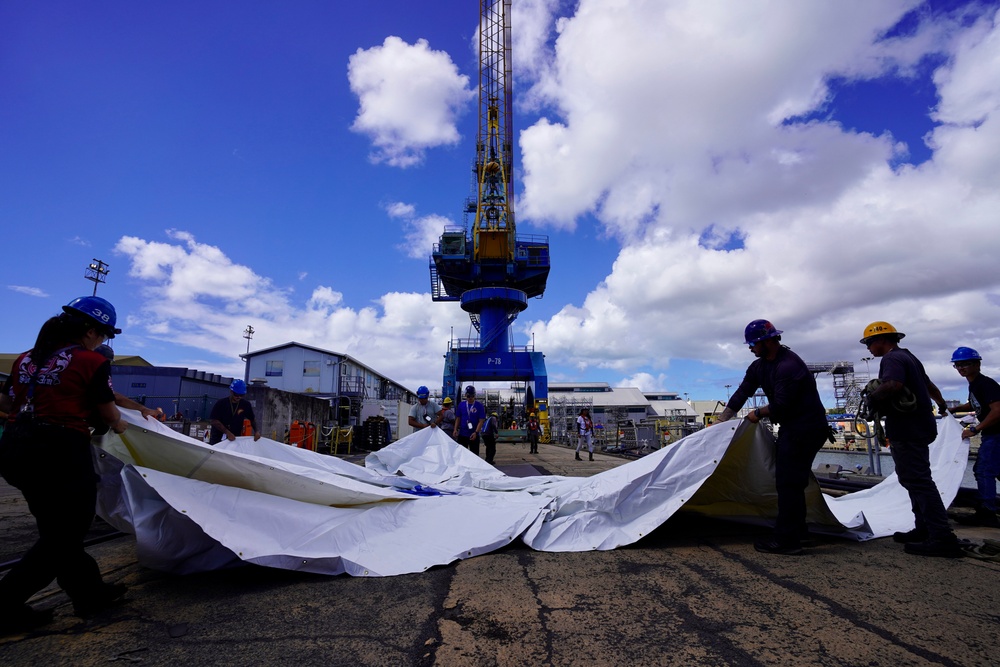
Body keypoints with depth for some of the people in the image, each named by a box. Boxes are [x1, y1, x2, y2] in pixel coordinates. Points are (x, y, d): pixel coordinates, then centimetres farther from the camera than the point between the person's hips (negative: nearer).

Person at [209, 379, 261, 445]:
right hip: (218, 439, -2)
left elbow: (252, 419, 10)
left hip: (235, 438, 2)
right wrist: (227, 432, -22)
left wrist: (257, 431, -7)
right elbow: (214, 421, -13)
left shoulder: (246, 404, -3)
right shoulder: (221, 403, -11)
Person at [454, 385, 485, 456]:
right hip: (462, 435, 3)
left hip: (474, 435, -3)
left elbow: (481, 421, -9)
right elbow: (458, 418, 9)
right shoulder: (461, 405, 3)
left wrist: (476, 432, -19)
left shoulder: (479, 406, -5)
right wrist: (455, 429, -3)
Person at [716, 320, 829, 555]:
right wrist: (721, 421, 9)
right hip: (791, 427, 10)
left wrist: (758, 413, -6)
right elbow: (742, 393, 9)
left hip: (806, 428, -10)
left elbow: (780, 406, -25)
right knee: (790, 482, 15)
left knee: (788, 483, -8)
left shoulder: (789, 366, -23)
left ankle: (786, 540, -1)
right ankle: (794, 533, 27)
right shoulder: (759, 366, 7)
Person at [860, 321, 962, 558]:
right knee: (915, 479, 16)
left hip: (907, 430, -11)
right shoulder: (908, 357, 20)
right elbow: (929, 385, 34)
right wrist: (941, 404, 52)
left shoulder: (892, 358, -13)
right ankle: (924, 529, 21)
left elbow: (893, 384, -33)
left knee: (918, 481, -10)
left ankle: (943, 538, -9)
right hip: (918, 427, 11)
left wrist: (873, 395, -15)